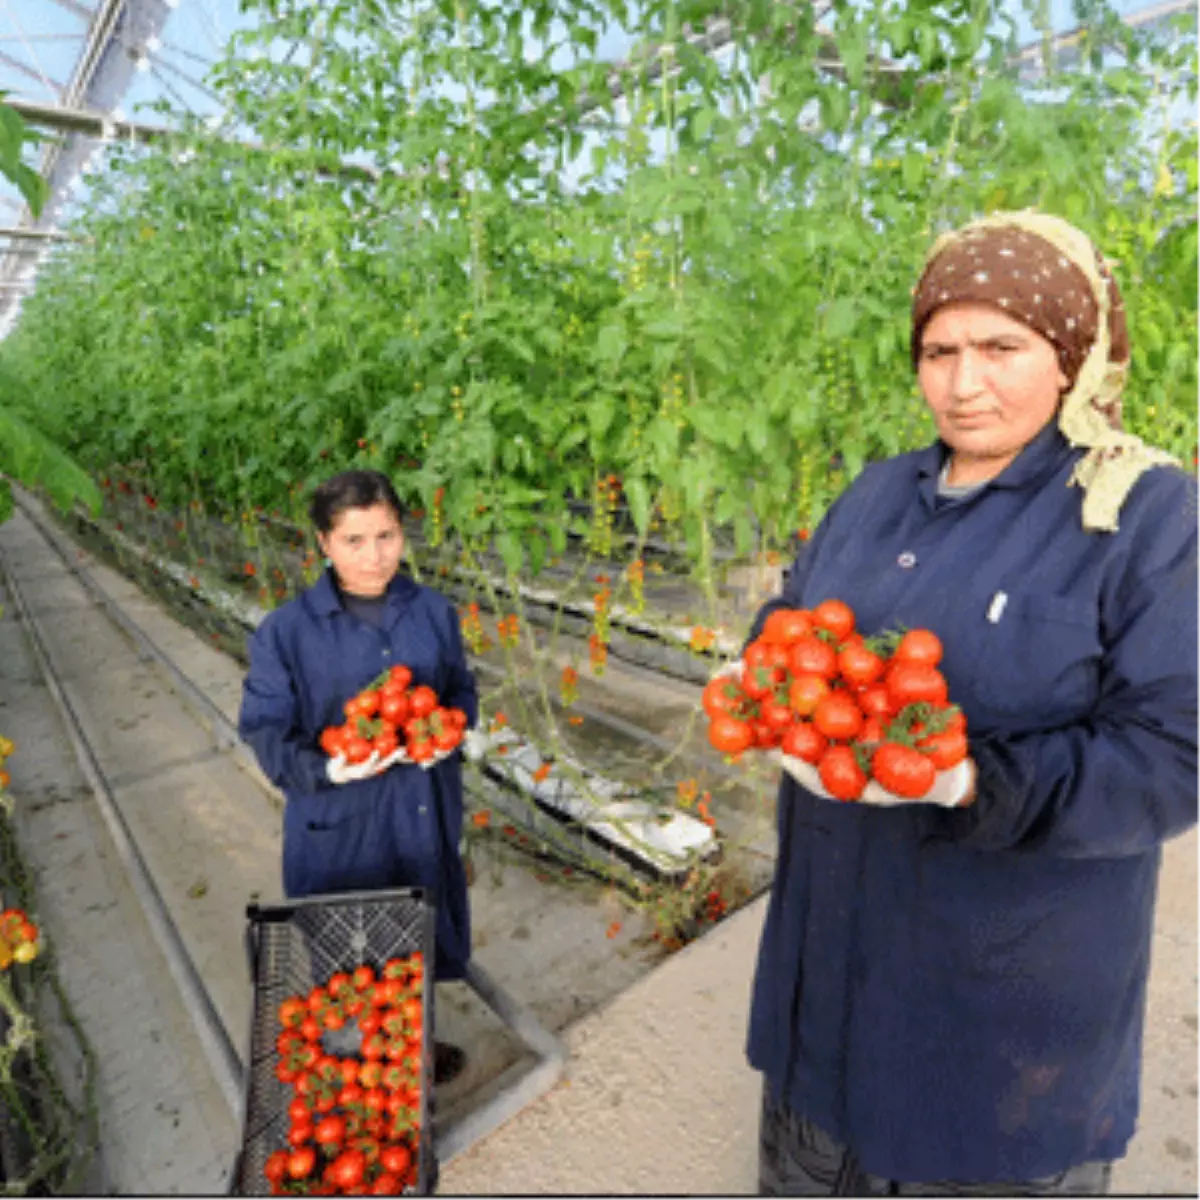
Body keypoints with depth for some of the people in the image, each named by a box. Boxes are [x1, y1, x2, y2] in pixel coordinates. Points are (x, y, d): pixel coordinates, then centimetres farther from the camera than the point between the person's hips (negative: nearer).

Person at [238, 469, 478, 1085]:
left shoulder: (434, 611, -4)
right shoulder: (285, 631, -14)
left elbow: (461, 689, 8)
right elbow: (266, 729, -9)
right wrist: (327, 769, -27)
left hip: (424, 814, 4)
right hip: (337, 823, -3)